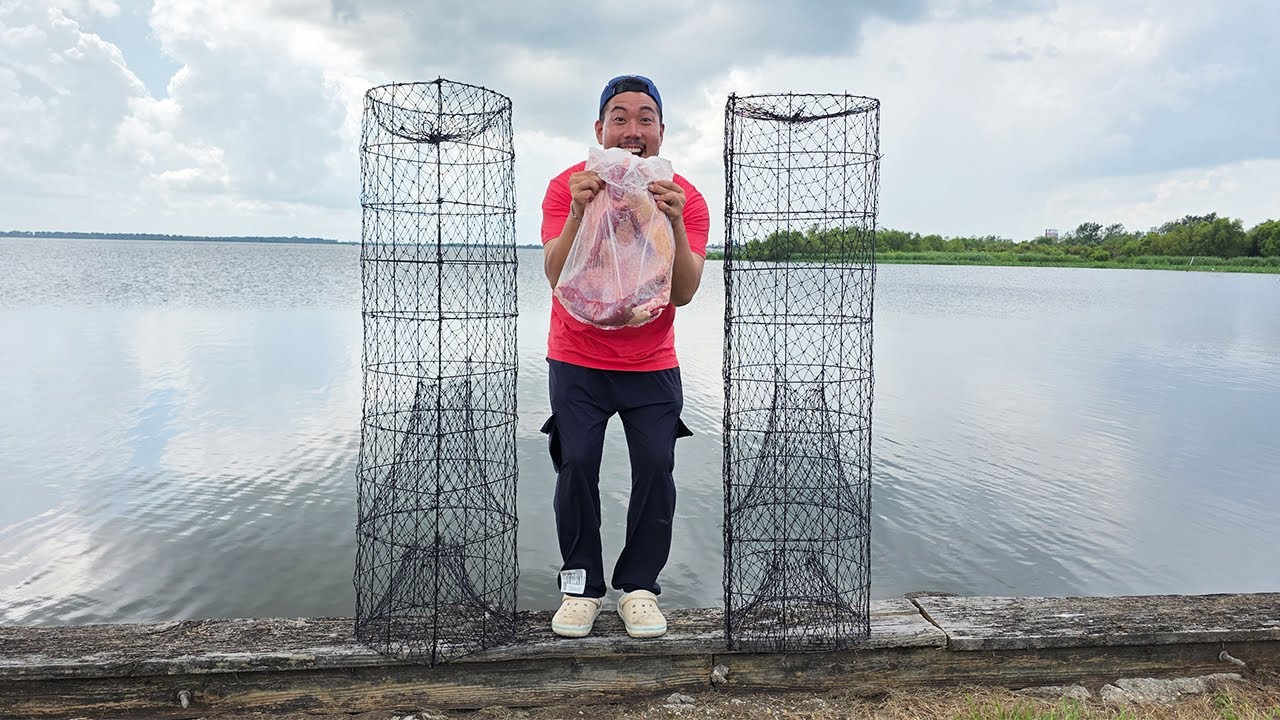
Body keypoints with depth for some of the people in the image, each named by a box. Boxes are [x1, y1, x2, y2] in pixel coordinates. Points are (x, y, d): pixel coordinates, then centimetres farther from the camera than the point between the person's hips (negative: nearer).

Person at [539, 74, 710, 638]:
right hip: (578, 360, 0)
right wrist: (579, 211, -31)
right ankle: (582, 586, 9)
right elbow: (556, 275, -18)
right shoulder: (568, 187, -7)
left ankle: (639, 587, 9)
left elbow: (683, 293, -15)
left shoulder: (685, 199, -6)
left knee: (656, 467, -7)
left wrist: (673, 224, -29)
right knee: (576, 465, -8)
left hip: (652, 365, 1)